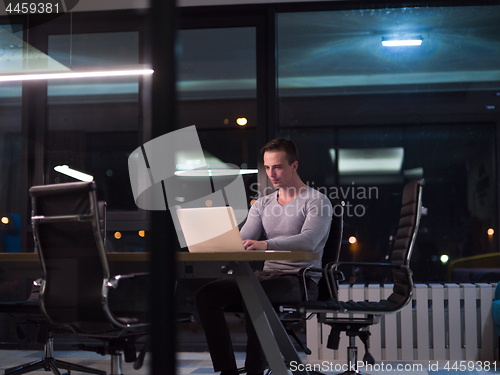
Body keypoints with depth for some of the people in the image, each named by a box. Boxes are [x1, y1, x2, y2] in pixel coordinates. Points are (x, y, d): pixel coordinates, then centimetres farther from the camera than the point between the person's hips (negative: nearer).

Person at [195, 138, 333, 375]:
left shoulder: (317, 201, -3)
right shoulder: (262, 205, 18)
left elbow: (308, 241, -21)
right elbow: (241, 242, 7)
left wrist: (266, 244, -37)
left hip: (300, 280, -6)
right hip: (266, 275, 7)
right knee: (206, 295, -14)